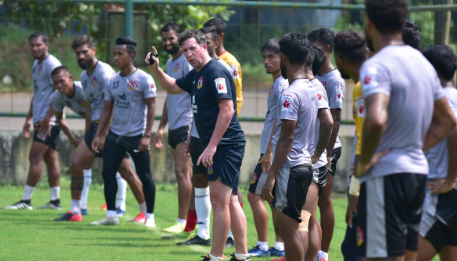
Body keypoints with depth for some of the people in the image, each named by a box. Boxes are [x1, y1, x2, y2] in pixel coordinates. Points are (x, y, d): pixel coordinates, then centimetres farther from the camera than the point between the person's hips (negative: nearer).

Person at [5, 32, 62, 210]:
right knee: (50, 159, 9)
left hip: (49, 121, -9)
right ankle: (55, 201, 11)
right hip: (41, 120, 9)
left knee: (35, 158, -10)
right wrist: (29, 118, 23)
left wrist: (47, 119, -22)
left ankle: (26, 200, -10)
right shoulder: (36, 64, 18)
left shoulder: (51, 64, -12)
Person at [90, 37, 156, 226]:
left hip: (136, 136, -6)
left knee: (144, 176, 1)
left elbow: (151, 107, -9)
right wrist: (99, 135, 9)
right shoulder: (113, 81, 8)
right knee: (108, 173, -1)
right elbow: (107, 109, 14)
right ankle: (111, 215, 7)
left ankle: (150, 216, 11)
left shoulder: (144, 79, -9)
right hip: (115, 134, 6)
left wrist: (146, 135, -16)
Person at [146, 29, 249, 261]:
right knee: (230, 201, 12)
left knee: (219, 201, -7)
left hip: (224, 145, -10)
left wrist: (212, 145, -24)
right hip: (218, 146, 10)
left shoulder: (216, 72, -16)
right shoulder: (196, 75, 15)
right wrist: (155, 69, 13)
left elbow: (227, 110, -23)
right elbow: (172, 87, 32)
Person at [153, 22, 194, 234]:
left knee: (182, 172, -13)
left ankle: (182, 222, -13)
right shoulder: (170, 63, 18)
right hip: (174, 127, 9)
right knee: (184, 175, 11)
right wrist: (161, 127, 22)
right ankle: (192, 220, 15)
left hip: (186, 125, -9)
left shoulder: (187, 61, -10)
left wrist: (193, 127, -22)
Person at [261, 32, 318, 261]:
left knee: (288, 229, -5)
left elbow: (286, 139, -19)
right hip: (305, 163, 9)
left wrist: (271, 176, -18)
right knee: (285, 227, 17)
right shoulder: (312, 89, 11)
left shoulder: (291, 94, -17)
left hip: (290, 167, -9)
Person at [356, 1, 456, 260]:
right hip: (419, 171, 9)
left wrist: (364, 162, -17)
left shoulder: (376, 66, -15)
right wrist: (418, 149, 15)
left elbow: (376, 120, -31)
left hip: (385, 175, -9)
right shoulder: (423, 62, 13)